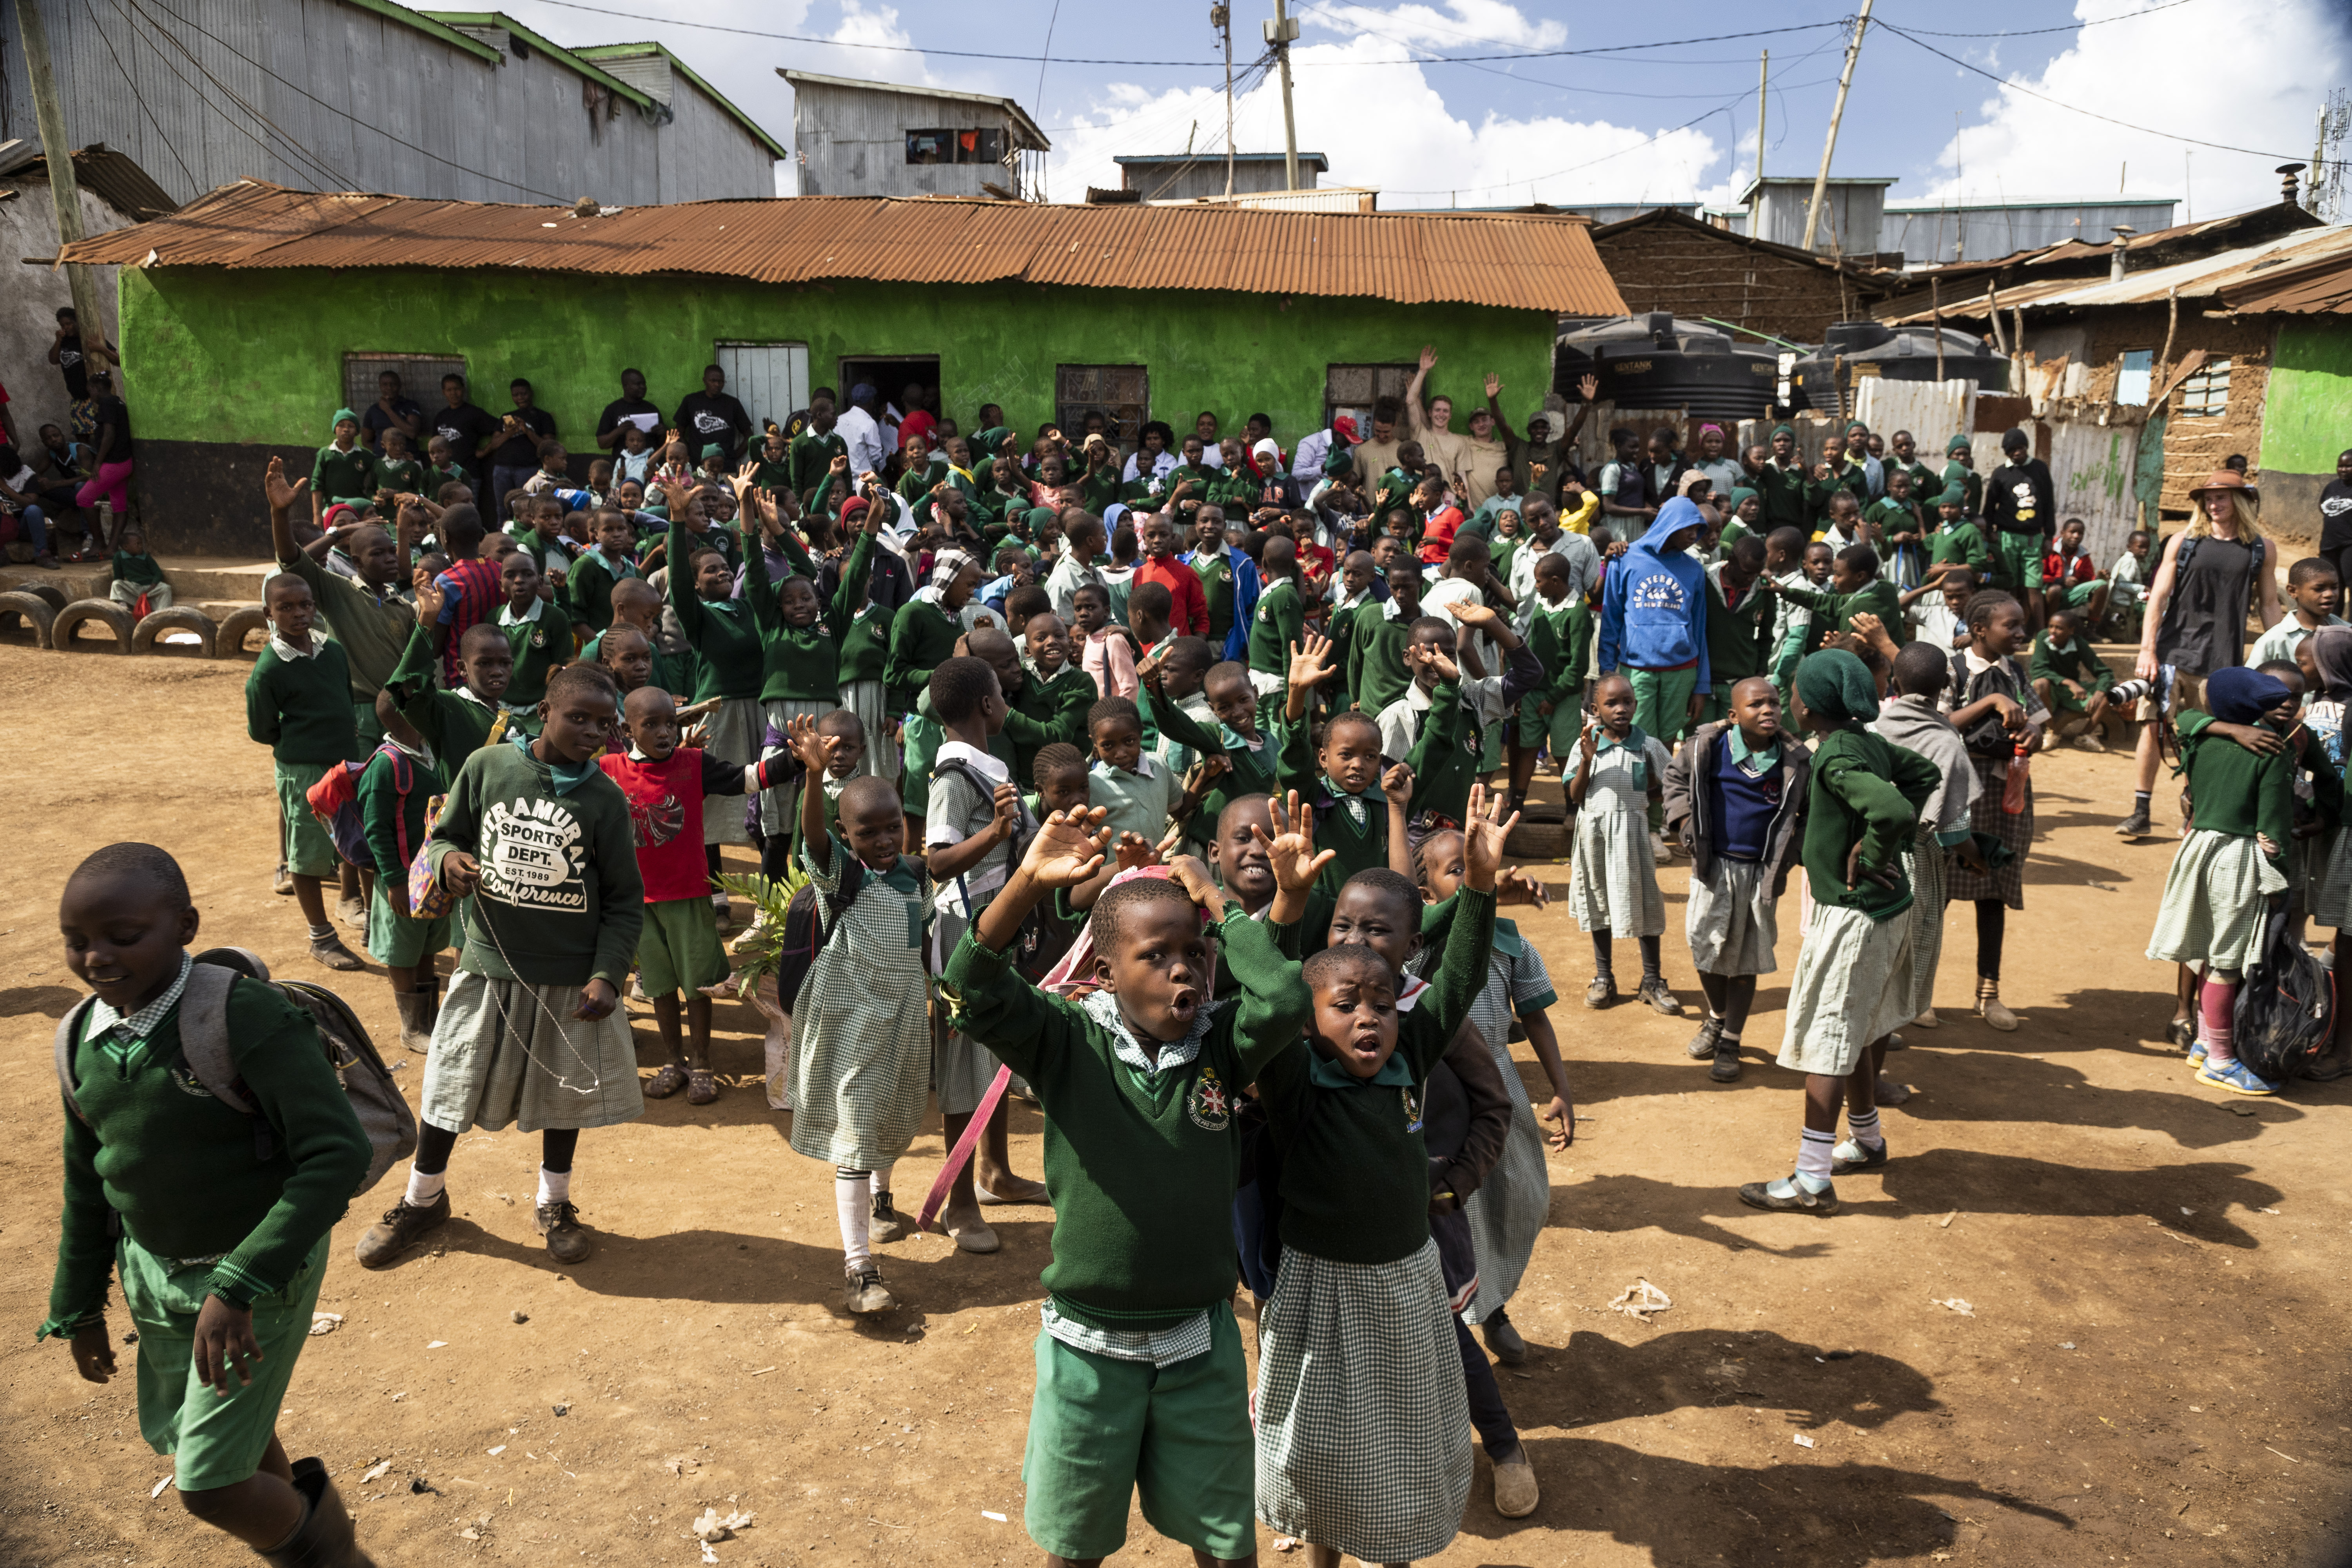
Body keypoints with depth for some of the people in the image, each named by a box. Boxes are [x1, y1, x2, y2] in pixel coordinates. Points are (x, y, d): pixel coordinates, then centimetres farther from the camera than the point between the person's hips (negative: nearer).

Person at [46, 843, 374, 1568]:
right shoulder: (81, 1041, -5)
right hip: (153, 1275, 7)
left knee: (211, 1485, -3)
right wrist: (79, 1309, 17)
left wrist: (238, 1287, -33)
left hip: (261, 1274, -7)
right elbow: (88, 1184, 10)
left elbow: (339, 1154, -31)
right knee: (177, 1436, 25)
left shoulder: (245, 1019, -27)